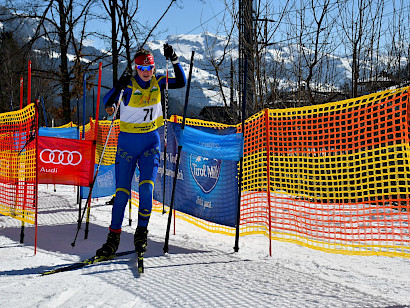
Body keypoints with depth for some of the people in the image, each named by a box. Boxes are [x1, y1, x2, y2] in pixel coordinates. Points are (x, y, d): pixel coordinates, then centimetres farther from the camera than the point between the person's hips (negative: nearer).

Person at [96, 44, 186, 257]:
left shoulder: (158, 82, 0)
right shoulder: (129, 84, -11)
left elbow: (181, 82, 6)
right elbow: (107, 101, -22)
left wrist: (174, 60, -7)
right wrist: (117, 89, -45)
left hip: (150, 142, 2)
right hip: (127, 141, -2)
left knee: (146, 187, -13)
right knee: (122, 191, -2)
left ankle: (141, 233, 2)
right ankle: (113, 238, 9)